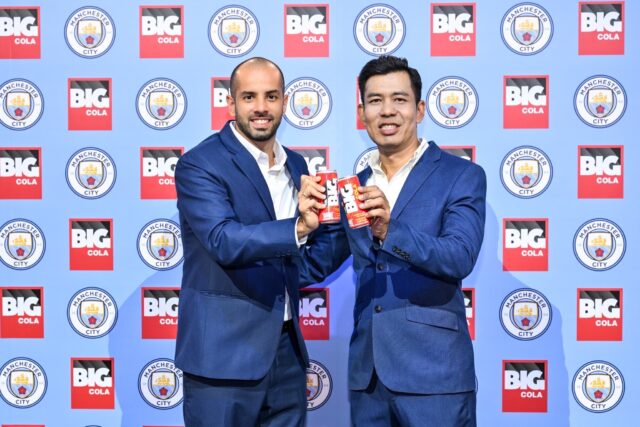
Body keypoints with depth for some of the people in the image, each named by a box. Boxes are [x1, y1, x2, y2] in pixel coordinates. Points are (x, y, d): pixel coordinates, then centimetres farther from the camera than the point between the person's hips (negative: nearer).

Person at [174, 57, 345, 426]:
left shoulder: (295, 165, 11)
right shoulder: (199, 164, -10)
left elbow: (320, 242, 22)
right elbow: (223, 241, -25)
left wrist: (289, 279, 4)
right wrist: (296, 229, -38)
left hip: (287, 348, 6)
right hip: (224, 353, -6)